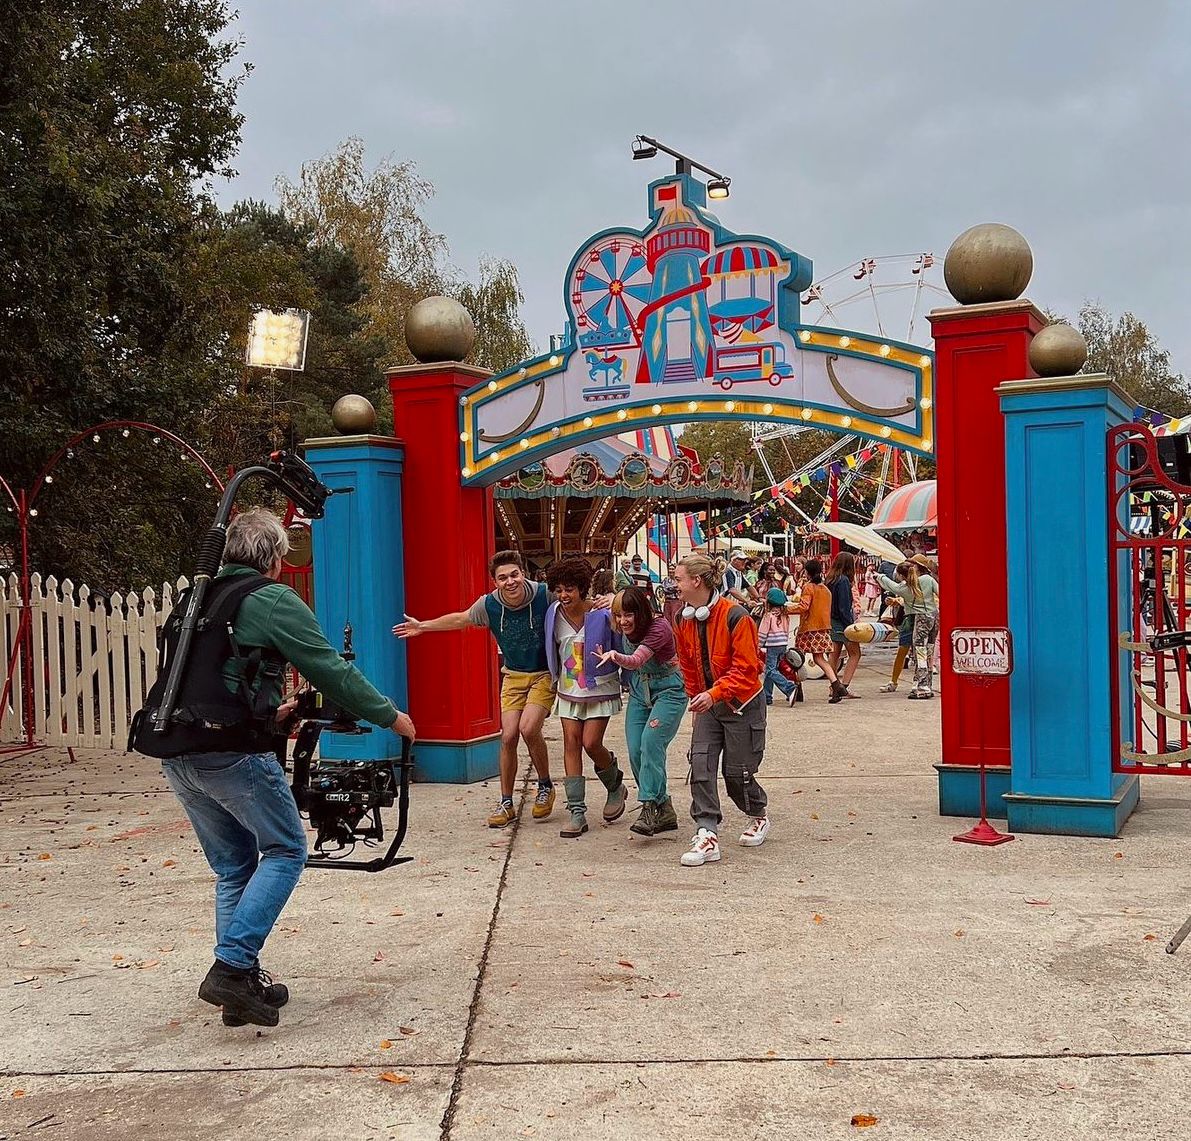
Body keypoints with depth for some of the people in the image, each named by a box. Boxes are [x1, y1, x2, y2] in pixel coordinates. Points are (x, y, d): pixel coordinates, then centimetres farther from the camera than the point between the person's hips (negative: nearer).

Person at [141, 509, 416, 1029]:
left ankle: (241, 983, 19)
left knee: (233, 865, 18)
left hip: (176, 753, 8)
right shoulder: (272, 600, -3)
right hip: (231, 752, -8)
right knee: (285, 851, 6)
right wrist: (389, 716, 8)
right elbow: (331, 670, -3)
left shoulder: (198, 600, 19)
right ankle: (232, 966, -5)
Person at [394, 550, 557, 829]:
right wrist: (422, 626, 17)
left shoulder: (545, 594, -20)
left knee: (528, 728, -22)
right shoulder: (489, 604, -10)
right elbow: (461, 619, 11)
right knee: (508, 736, -3)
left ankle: (545, 786, 4)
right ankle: (506, 804, 12)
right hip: (513, 676, 4)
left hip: (545, 675, -3)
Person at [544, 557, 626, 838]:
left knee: (591, 743, -11)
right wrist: (556, 678, 15)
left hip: (599, 689, -4)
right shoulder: (554, 613, -3)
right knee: (571, 743, -2)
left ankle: (615, 786, 21)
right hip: (569, 689, 4)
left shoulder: (602, 614, -17)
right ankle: (576, 811, 2)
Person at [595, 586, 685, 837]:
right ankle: (664, 811, 5)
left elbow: (636, 660, -38)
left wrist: (616, 656, -56)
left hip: (668, 691, -7)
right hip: (639, 692, 7)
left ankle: (649, 808, -26)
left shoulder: (659, 627, -24)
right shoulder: (623, 630, -4)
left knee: (651, 741, -25)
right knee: (635, 751, -4)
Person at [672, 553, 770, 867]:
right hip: (707, 703, 6)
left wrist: (714, 694, -30)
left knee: (736, 771, 4)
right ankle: (707, 836, -8)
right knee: (700, 766, -9)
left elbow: (746, 668, -22)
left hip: (741, 703, -6)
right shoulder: (685, 620, 0)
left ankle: (759, 816, 34)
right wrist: (696, 698, 13)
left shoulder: (735, 616, -21)